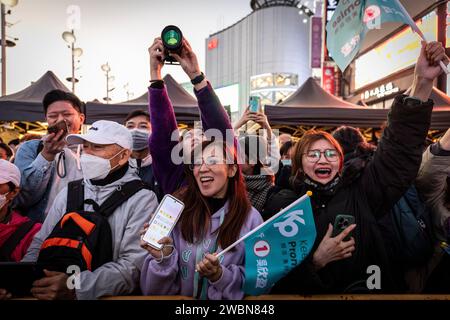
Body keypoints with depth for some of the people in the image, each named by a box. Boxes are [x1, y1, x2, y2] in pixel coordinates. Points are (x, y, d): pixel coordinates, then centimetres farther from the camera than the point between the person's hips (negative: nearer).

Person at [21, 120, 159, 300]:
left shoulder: (142, 199, -9)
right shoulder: (69, 192, 9)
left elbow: (134, 267, -17)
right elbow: (40, 244, 11)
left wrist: (77, 286, -28)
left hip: (110, 294, -4)